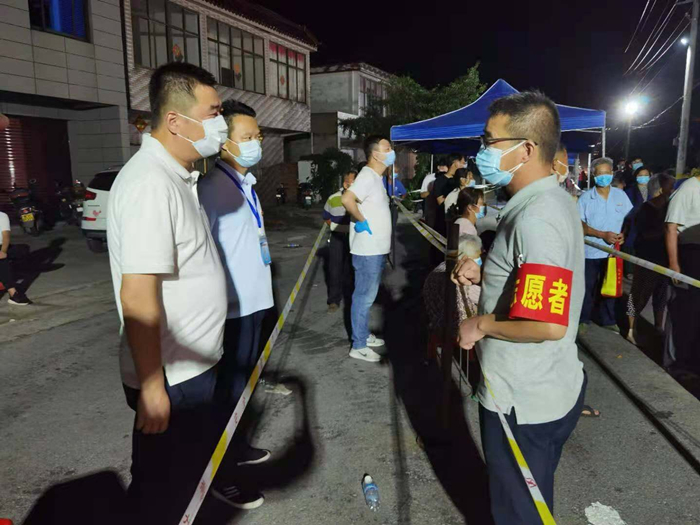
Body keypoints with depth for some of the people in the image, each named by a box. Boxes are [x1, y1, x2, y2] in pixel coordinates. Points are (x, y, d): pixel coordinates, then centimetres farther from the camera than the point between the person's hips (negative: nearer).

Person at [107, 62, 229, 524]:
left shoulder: (177, 175, 8)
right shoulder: (150, 183, -24)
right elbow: (137, 297, -27)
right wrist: (152, 387, -22)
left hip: (193, 366, 9)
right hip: (170, 378, -9)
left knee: (195, 465, 26)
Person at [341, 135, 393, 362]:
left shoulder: (376, 177, 13)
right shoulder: (368, 176, -18)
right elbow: (347, 199, -34)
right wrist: (362, 222, -23)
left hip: (376, 249, 10)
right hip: (368, 250, -10)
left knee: (367, 295, 18)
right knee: (364, 297, -2)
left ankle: (364, 335, 31)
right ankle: (358, 346, 8)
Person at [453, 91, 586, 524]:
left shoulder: (535, 217, -27)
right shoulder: (554, 199, 6)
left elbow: (547, 324, -33)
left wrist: (481, 324, -18)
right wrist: (484, 274, 5)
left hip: (523, 402, -9)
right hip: (553, 388, 9)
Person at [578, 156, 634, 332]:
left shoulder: (620, 195, 4)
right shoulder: (585, 197, -6)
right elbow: (580, 225, -11)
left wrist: (624, 234, -10)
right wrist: (603, 235, -20)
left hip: (613, 250, 3)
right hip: (591, 251, -3)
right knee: (588, 288, 5)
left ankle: (608, 320, 26)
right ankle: (583, 320, 19)